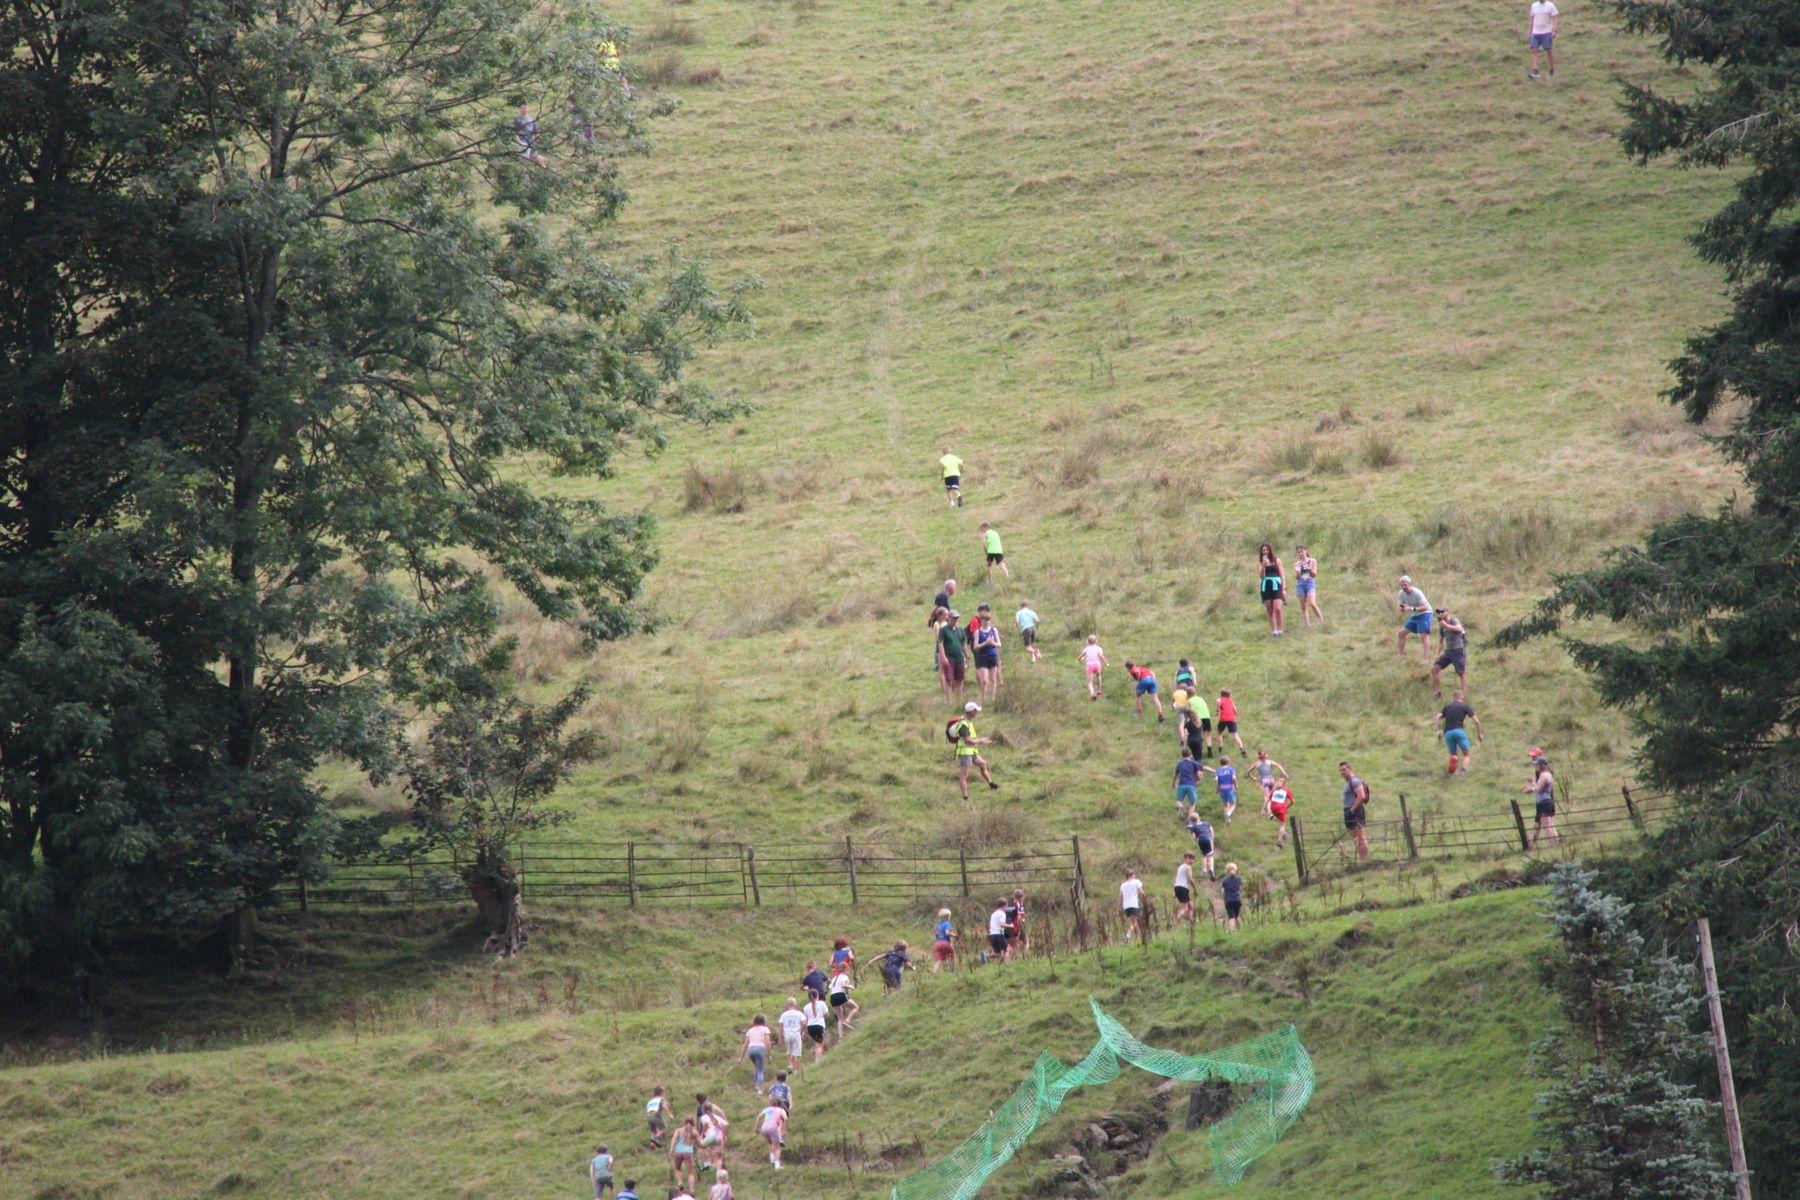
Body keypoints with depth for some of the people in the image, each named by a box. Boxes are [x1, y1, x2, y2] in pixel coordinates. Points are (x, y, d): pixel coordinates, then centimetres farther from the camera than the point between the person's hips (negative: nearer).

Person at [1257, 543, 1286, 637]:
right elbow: (1261, 576, -2)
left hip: (1276, 586, -2)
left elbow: (1282, 575, 6)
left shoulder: (1276, 560, 6)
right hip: (1265, 587, 2)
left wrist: (1284, 588, -2)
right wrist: (1263, 565, -14)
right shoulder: (1260, 562, 8)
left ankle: (1279, 630, -6)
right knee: (1269, 610, 3)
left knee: (1277, 609, -14)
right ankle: (1273, 631, 8)